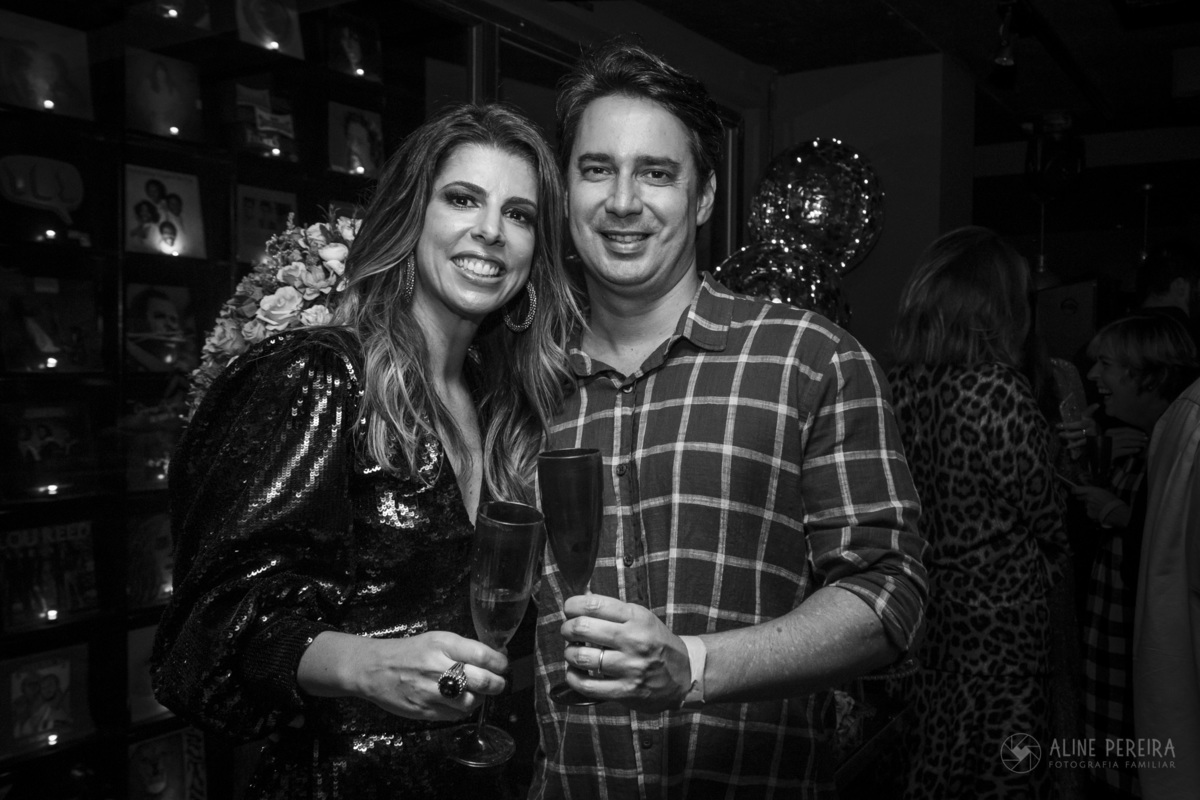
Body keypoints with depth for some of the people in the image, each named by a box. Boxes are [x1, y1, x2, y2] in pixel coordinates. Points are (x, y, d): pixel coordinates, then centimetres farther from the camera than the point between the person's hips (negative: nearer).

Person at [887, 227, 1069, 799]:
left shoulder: (895, 385, -4)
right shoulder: (999, 392, -20)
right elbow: (1044, 516, -9)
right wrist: (1052, 558, 11)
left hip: (923, 610, 6)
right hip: (998, 615, -6)